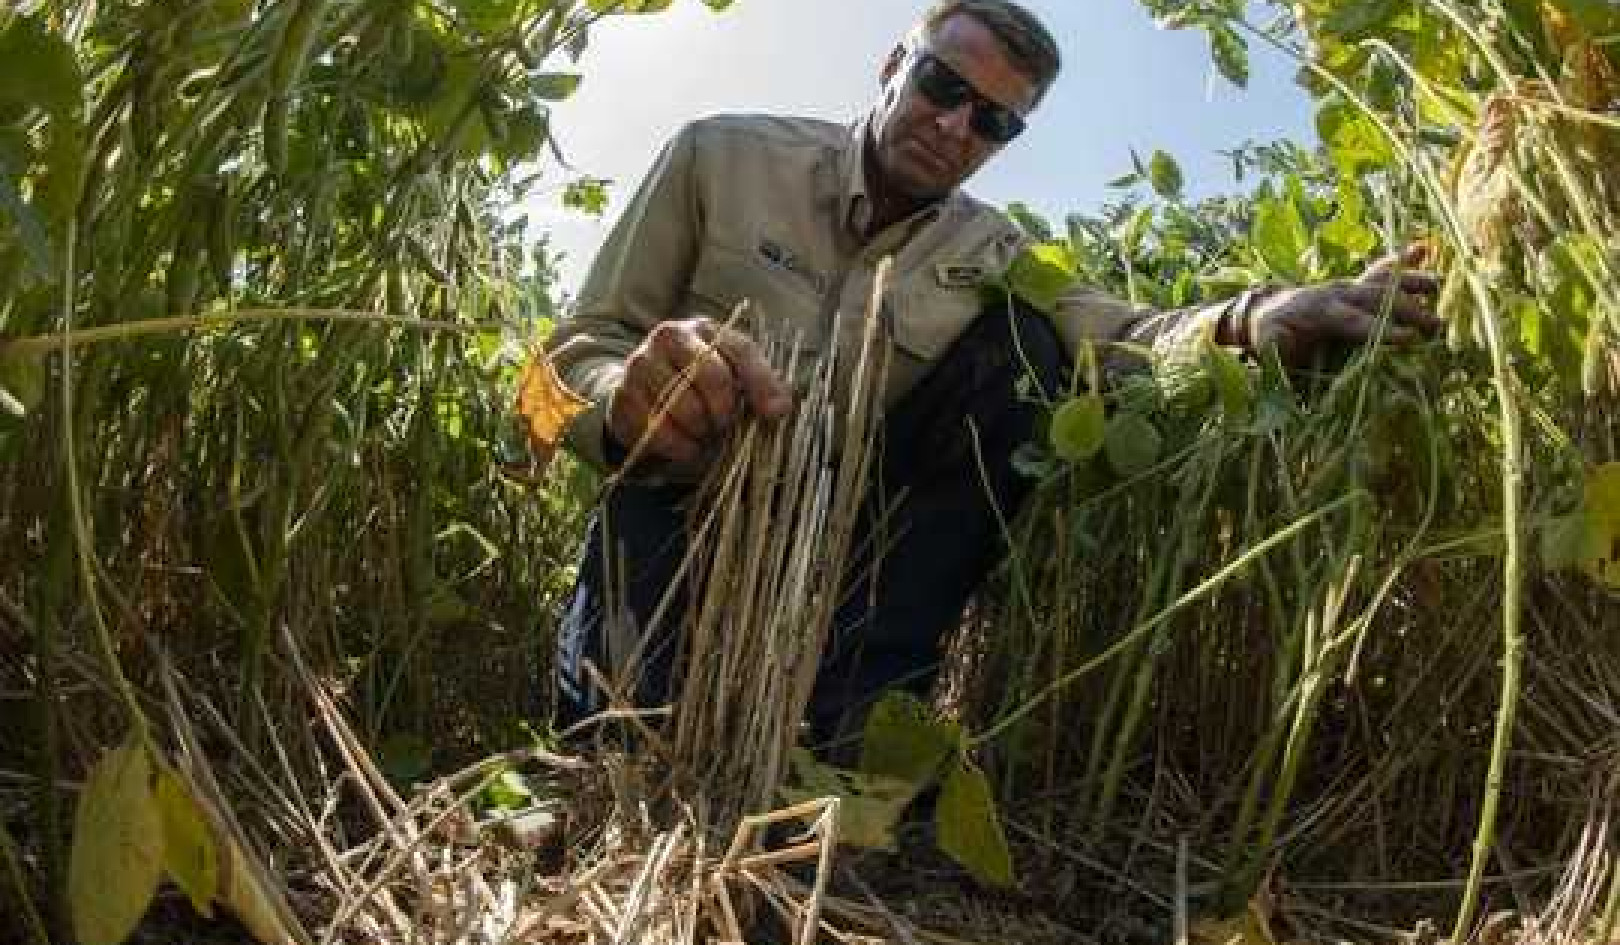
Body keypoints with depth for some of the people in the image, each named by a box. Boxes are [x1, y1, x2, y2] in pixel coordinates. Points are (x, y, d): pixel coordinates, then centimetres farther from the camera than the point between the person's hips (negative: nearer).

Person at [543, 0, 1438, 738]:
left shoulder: (989, 252, 2)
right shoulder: (720, 155, -7)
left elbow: (1119, 333, -16)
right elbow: (577, 352, -10)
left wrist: (1251, 320, -39)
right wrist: (631, 402, -36)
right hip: (688, 507, -4)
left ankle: (854, 715, -22)